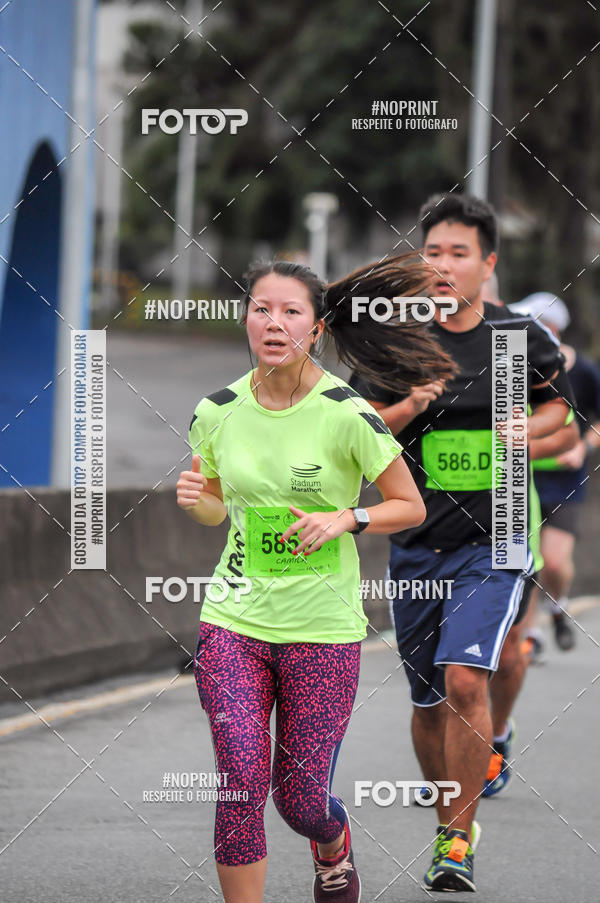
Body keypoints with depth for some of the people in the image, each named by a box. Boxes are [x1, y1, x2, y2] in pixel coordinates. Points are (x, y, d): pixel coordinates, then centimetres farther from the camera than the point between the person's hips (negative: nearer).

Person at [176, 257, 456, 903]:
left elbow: (411, 507, -1)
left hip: (322, 628, -2)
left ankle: (334, 848, 40)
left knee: (300, 799, 4)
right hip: (233, 622, 2)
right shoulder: (218, 412, 1)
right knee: (241, 789, -9)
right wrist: (194, 500, -6)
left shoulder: (347, 415, -10)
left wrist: (344, 519, -18)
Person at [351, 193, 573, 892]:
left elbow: (557, 408, 15)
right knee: (428, 700, 10)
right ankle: (450, 822, 31)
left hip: (493, 545, -3)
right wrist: (409, 406, -16)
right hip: (416, 544, 3)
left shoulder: (523, 337, -1)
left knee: (464, 679, -19)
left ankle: (458, 840, -9)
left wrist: (529, 429, -7)